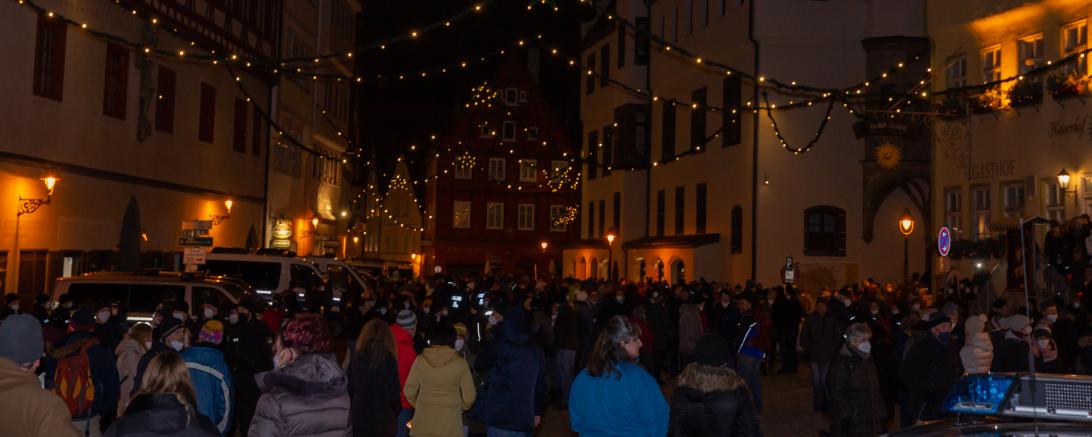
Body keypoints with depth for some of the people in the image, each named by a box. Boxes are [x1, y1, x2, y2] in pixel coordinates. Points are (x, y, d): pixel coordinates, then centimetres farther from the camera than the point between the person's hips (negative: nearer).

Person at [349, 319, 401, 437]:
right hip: (382, 419, -4)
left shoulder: (356, 358, 1)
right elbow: (393, 391, -7)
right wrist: (397, 412, 8)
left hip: (358, 416, 4)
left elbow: (350, 388, 6)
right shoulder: (388, 359, -10)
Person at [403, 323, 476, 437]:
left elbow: (409, 391, 2)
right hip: (449, 422, -2)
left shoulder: (421, 360, -4)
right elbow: (469, 396, -3)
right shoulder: (460, 362, -7)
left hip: (424, 420, 2)